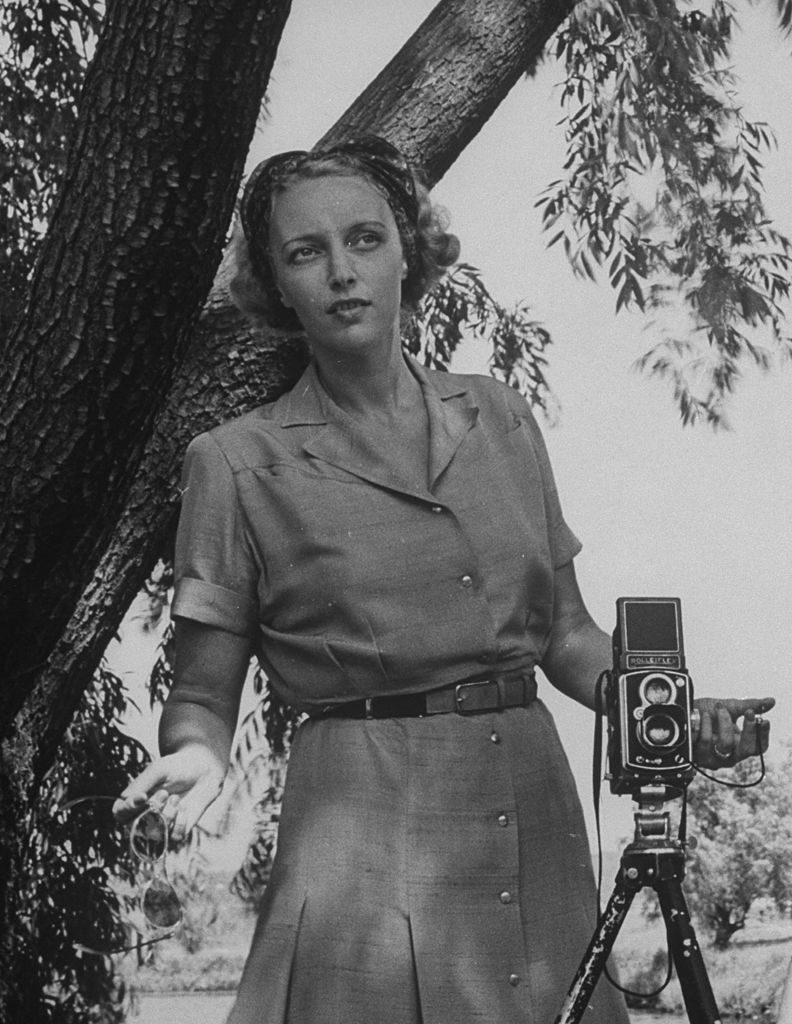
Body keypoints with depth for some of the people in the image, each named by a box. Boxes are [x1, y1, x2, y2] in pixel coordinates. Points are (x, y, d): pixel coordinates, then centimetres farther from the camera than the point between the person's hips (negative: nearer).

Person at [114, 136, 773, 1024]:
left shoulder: (499, 418, 9)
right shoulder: (240, 463, -3)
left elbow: (566, 632, 13)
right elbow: (203, 693, -1)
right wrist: (197, 755, -22)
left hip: (535, 820, 4)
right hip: (364, 832, -4)